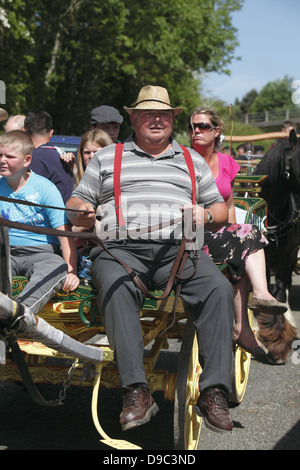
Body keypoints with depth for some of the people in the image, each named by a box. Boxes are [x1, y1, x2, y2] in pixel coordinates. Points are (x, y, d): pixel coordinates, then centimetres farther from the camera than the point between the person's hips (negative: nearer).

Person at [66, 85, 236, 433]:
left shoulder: (193, 161, 25)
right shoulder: (106, 158, 20)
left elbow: (221, 209, 25)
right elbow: (75, 203, 19)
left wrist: (206, 214, 1)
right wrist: (83, 211, -6)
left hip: (178, 251, 2)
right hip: (119, 248, -1)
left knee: (218, 287, -28)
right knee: (116, 289, -37)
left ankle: (214, 392, -28)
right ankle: (136, 393, -39)